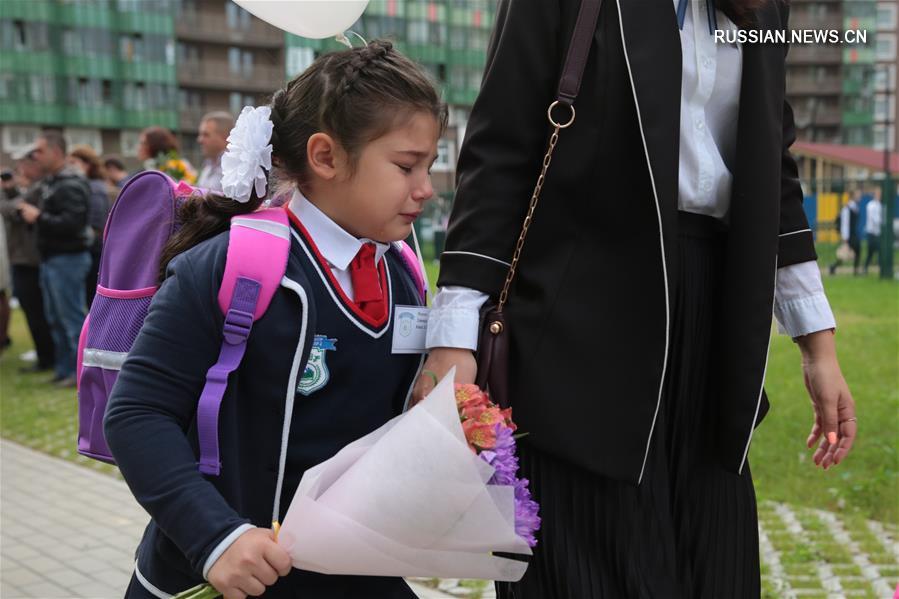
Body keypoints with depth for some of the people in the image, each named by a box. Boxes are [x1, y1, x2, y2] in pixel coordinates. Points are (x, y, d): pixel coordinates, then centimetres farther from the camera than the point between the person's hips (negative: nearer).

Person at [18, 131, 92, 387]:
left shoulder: (71, 185, -15)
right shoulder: (49, 182, 16)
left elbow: (72, 223, -25)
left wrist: (39, 218, -18)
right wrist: (27, 211, 2)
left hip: (68, 259, -10)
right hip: (51, 259, 10)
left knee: (73, 317, -5)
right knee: (56, 319, 13)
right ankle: (65, 370, 21)